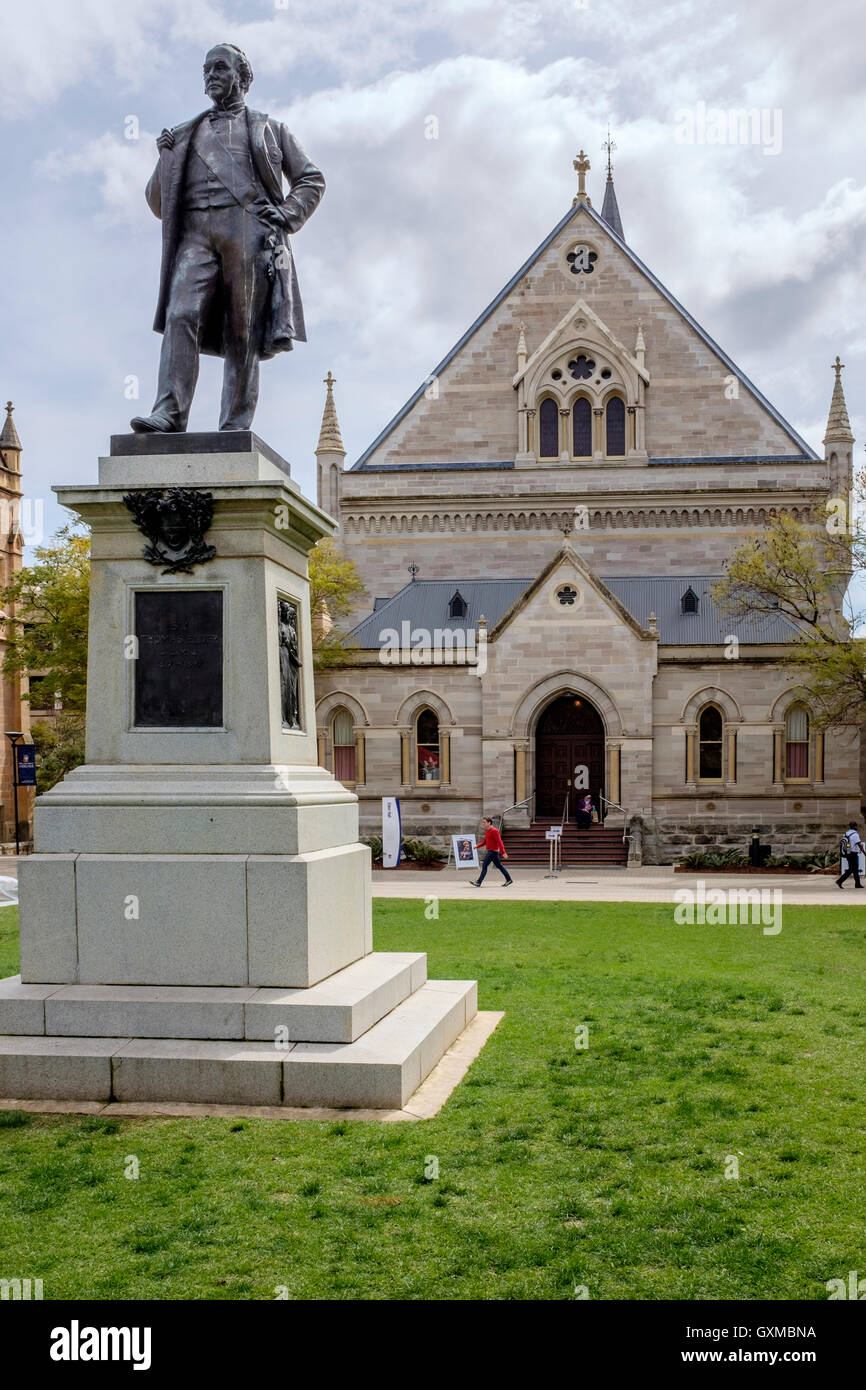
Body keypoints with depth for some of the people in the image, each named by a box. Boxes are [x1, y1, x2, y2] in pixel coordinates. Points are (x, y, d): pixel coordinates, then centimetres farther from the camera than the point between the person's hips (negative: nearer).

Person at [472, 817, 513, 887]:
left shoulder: (494, 831, -16)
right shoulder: (486, 831, 12)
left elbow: (499, 842, -19)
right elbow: (485, 841, 20)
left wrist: (503, 852, -22)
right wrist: (477, 846, 5)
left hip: (493, 851, -9)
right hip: (490, 851, 9)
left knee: (484, 866, -10)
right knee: (499, 866, 14)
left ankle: (478, 882, -10)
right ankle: (509, 880, 20)